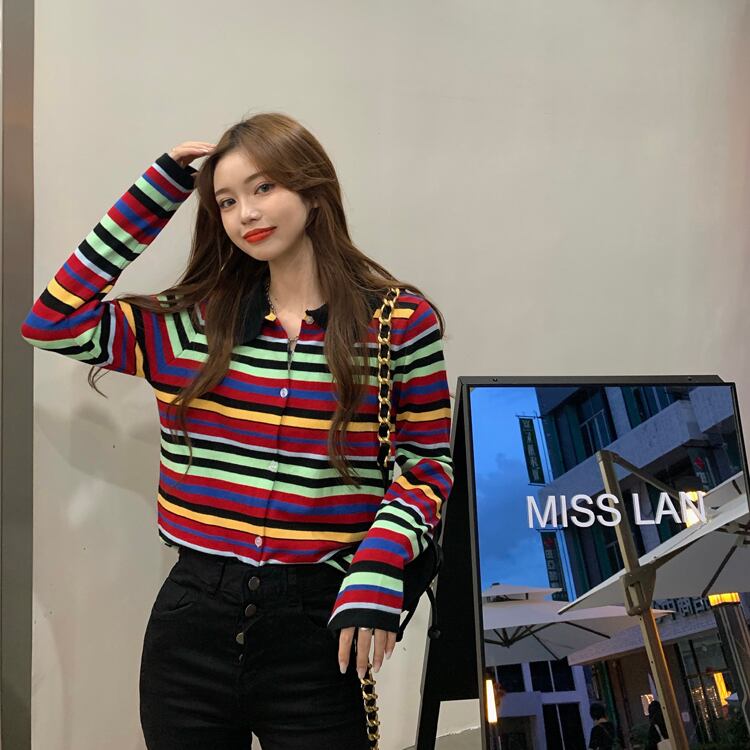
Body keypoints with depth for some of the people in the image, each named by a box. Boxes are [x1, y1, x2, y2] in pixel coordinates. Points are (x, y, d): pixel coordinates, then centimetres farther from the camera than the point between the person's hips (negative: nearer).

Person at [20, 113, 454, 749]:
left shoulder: (401, 322, -4)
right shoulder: (194, 321, 4)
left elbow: (428, 460, 1)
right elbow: (52, 322, 3)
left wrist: (379, 567, -15)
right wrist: (155, 196, 3)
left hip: (316, 628, -2)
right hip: (192, 616, 3)